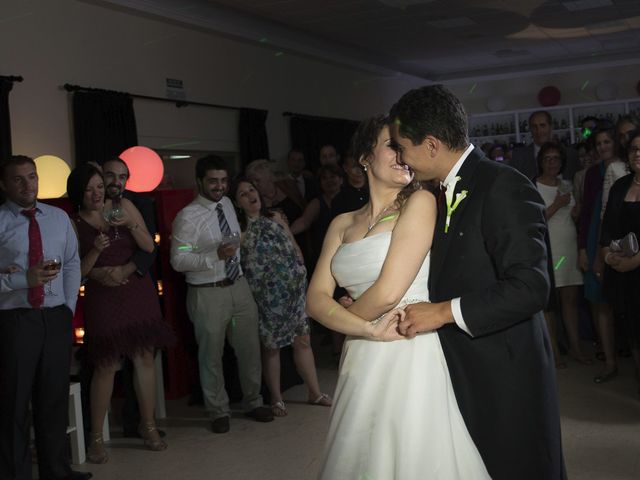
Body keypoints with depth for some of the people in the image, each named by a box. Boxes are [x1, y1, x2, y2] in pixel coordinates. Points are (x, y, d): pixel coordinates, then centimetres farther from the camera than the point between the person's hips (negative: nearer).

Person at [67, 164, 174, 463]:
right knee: (106, 366, -5)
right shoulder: (74, 224, -1)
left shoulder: (123, 207, 3)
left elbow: (149, 247, 3)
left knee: (145, 357, 4)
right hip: (102, 298, -2)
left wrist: (130, 224, -13)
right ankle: (96, 437, 8)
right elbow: (78, 271, -1)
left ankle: (148, 425, 19)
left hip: (138, 292, 2)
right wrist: (96, 250, -17)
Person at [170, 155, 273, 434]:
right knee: (211, 356, 6)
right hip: (208, 294, -6)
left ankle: (252, 402, 32)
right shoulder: (188, 217, -14)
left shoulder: (227, 204, 9)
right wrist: (216, 255, -26)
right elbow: (178, 261, -17)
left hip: (239, 287, 6)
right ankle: (218, 412, 23)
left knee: (250, 348, 12)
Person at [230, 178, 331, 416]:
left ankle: (315, 393, 19)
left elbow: (295, 247, 12)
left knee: (303, 340, 8)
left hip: (294, 288, 4)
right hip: (266, 295, -4)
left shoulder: (275, 217, 9)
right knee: (270, 346, 5)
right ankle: (276, 399, 19)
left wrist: (300, 272, 7)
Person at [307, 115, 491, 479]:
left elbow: (389, 292, -13)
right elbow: (316, 298, 2)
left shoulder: (420, 202, -5)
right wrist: (367, 329, -14)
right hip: (362, 364, 5)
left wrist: (344, 317, 4)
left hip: (413, 356, -5)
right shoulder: (342, 224, 11)